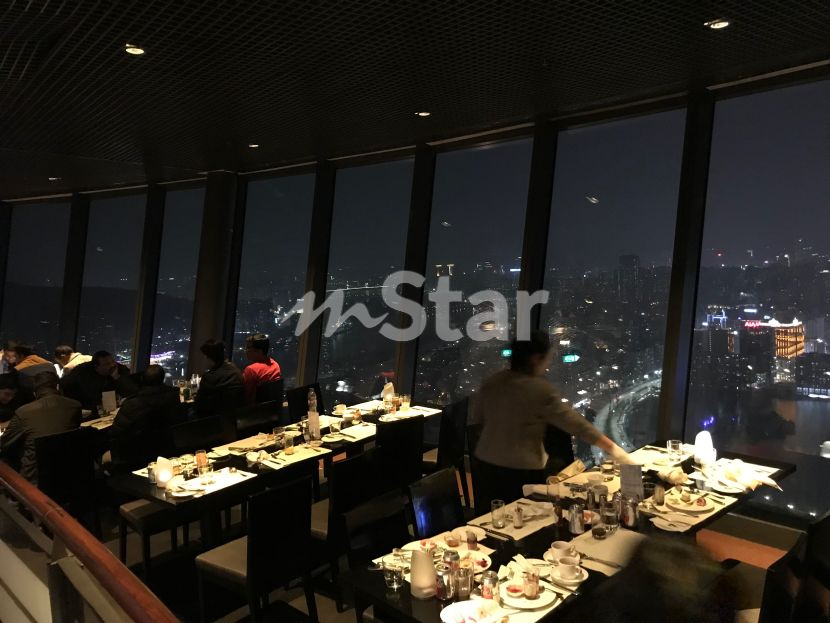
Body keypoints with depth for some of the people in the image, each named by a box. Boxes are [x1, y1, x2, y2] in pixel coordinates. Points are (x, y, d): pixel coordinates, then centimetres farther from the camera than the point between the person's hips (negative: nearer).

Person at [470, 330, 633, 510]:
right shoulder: (541, 389, -14)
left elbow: (476, 420, 12)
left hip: (487, 464, 6)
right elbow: (575, 423, -10)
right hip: (521, 472, -6)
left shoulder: (491, 382, 3)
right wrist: (613, 448, -1)